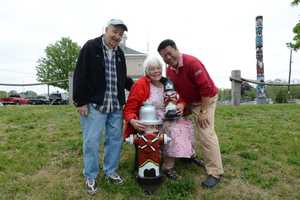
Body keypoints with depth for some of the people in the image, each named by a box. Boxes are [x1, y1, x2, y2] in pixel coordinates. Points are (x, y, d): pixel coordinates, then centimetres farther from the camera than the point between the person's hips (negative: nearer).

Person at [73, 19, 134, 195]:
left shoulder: (120, 53, 14)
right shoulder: (90, 47, -6)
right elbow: (80, 76, -9)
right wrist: (81, 101, -12)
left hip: (116, 106, 6)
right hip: (94, 105, -6)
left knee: (115, 139, 12)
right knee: (91, 141, 2)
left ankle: (111, 171, 30)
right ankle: (90, 177, 21)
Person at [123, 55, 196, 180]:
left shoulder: (166, 83, 6)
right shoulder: (140, 84, -13)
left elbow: (177, 100, 15)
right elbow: (129, 108, -14)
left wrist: (180, 105, -9)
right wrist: (132, 121, -33)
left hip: (165, 119, 7)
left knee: (185, 125, -6)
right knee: (174, 129, -23)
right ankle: (167, 167, -4)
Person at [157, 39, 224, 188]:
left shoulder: (192, 63, -25)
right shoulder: (169, 70, -2)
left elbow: (206, 88, -26)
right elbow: (175, 90, 9)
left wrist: (203, 112, -22)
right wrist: (181, 103, -9)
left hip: (206, 100, -8)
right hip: (189, 102, 8)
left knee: (206, 134, -14)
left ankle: (215, 173, -3)